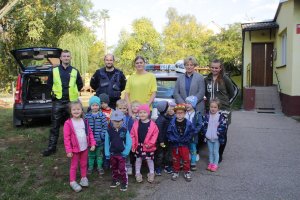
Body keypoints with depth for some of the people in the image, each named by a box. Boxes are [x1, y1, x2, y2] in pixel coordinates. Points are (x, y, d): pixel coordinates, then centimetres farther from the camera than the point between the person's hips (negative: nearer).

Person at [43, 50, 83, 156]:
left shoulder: (75, 71, 6)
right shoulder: (54, 70, 4)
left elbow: (80, 84, 15)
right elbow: (49, 83, 15)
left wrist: (74, 92, 6)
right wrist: (54, 92, 4)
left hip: (71, 101, 0)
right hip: (58, 102, 0)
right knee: (55, 126, 4)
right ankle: (52, 147, 14)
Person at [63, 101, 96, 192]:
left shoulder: (84, 121, 1)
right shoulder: (68, 123, -13)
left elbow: (90, 133, 6)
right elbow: (66, 138, -14)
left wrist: (93, 144, 0)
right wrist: (68, 150, -16)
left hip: (84, 148, 4)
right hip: (75, 149, -4)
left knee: (84, 164, 18)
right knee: (74, 165, 9)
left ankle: (84, 178, 35)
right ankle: (72, 182, 22)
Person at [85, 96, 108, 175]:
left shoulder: (102, 115, -7)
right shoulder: (87, 116, -3)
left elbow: (105, 126, -6)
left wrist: (103, 134, -13)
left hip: (99, 140, -1)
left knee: (99, 154, 14)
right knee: (91, 154, 16)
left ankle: (99, 167, 30)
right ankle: (90, 167, 33)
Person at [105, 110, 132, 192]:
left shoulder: (125, 131, -12)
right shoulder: (109, 131, -7)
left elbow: (129, 142, -9)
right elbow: (107, 143, -1)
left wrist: (125, 152, -13)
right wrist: (107, 153, -3)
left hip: (121, 154, -3)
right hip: (112, 154, 3)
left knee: (122, 169, 0)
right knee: (114, 168, 18)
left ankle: (124, 182, 14)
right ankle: (115, 180, 35)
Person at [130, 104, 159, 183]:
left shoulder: (152, 124, -13)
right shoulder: (136, 124, -6)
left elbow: (155, 134, -10)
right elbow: (132, 135, -2)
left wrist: (150, 143, -15)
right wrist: (133, 145, -5)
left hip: (148, 146, -2)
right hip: (139, 145, 2)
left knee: (150, 159, 13)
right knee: (138, 159, 15)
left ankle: (151, 173, 31)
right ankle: (138, 173, 30)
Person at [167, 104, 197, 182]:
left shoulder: (188, 123, -9)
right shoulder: (172, 123, -9)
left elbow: (192, 132, -2)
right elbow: (169, 133, -5)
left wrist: (187, 139, -11)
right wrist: (173, 139, -18)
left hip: (184, 144, -1)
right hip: (175, 145, 1)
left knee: (186, 159, 5)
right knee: (175, 159, 14)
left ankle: (187, 172, 22)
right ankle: (176, 172, 29)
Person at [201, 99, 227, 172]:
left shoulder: (221, 117, -11)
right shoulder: (207, 116, -3)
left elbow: (223, 126, -10)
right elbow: (203, 125, 2)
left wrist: (218, 133, -14)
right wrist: (205, 133, -5)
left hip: (217, 138, -3)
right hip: (208, 138, 3)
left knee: (215, 152, 7)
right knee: (210, 151, 16)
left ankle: (215, 164, 20)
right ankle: (210, 163, 29)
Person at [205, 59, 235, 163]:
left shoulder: (225, 79, -3)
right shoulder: (207, 79, 8)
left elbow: (231, 93, 7)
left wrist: (223, 100, 9)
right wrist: (210, 100, 7)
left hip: (223, 110, -3)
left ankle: (219, 154, 18)